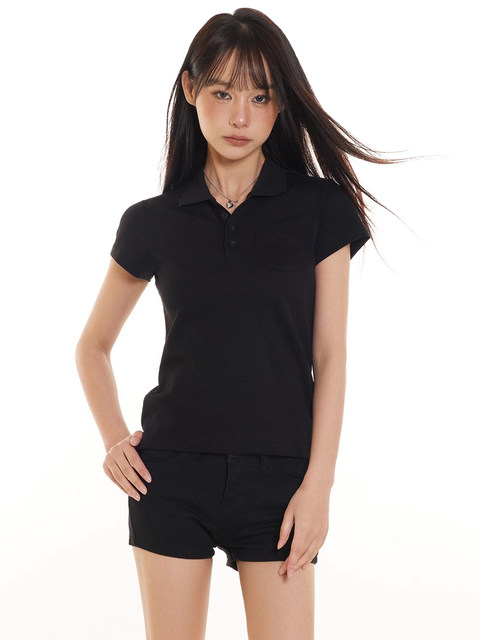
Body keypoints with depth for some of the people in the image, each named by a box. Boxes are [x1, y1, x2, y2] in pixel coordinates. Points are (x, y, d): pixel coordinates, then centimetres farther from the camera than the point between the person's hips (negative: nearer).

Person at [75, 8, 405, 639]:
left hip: (279, 473, -1)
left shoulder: (320, 207, 1)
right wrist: (113, 438, 2)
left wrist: (318, 484, -7)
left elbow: (330, 357, -1)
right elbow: (94, 345, 16)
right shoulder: (152, 222, 4)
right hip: (172, 473, 1)